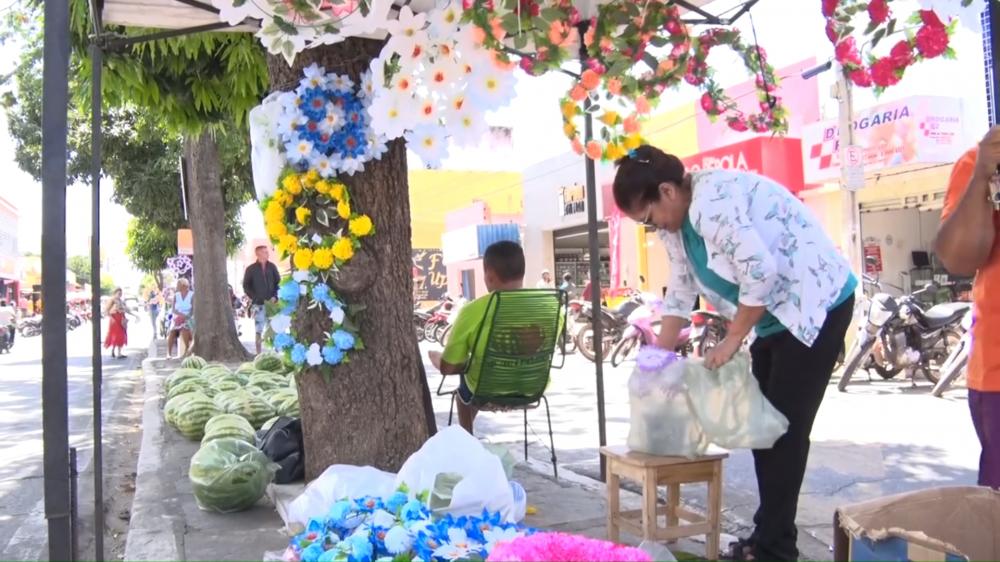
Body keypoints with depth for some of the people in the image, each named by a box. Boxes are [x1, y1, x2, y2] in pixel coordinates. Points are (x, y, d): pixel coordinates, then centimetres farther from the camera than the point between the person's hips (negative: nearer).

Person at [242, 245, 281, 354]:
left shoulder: (272, 267, 8)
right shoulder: (251, 269, 1)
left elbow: (279, 282, 11)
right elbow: (246, 286, 3)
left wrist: (275, 296, -3)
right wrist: (256, 298, -8)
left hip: (272, 303, 2)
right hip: (258, 304, -2)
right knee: (258, 330, -4)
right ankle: (259, 354, 1)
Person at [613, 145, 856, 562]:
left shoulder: (713, 202, -26)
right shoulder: (677, 221, 5)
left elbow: (761, 272, -30)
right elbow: (680, 295, 9)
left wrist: (731, 342, -20)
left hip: (817, 305, -10)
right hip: (775, 315, 10)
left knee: (785, 427, -7)